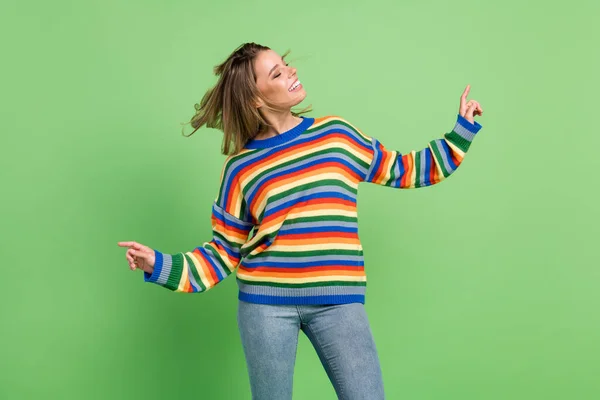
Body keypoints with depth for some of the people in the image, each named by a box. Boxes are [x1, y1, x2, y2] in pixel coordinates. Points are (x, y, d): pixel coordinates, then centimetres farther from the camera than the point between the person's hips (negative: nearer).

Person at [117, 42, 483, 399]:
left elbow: (401, 171, 18)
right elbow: (225, 253, 4)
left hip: (337, 301, 1)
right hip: (266, 304, -1)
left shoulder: (337, 135, 5)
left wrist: (461, 132, 16)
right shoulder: (241, 167, 0)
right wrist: (161, 265, -8)